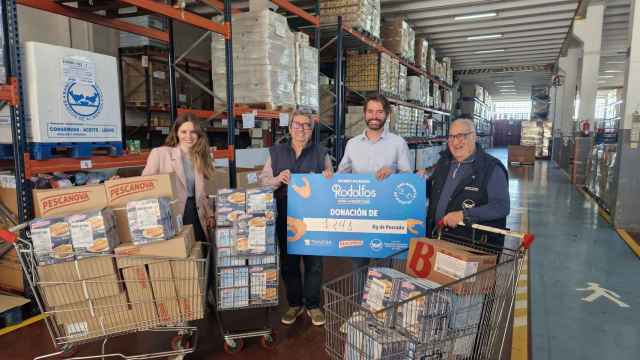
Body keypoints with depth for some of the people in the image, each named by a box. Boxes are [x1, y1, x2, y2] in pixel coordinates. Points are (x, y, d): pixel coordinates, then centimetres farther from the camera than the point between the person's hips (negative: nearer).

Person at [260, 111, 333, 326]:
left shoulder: (321, 153, 6)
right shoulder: (276, 152, 7)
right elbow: (263, 181, 4)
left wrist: (328, 179, -16)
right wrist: (279, 179, -16)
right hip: (286, 217, 1)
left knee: (314, 262, 6)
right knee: (288, 262, 10)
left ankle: (313, 305, 23)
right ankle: (294, 304, 28)